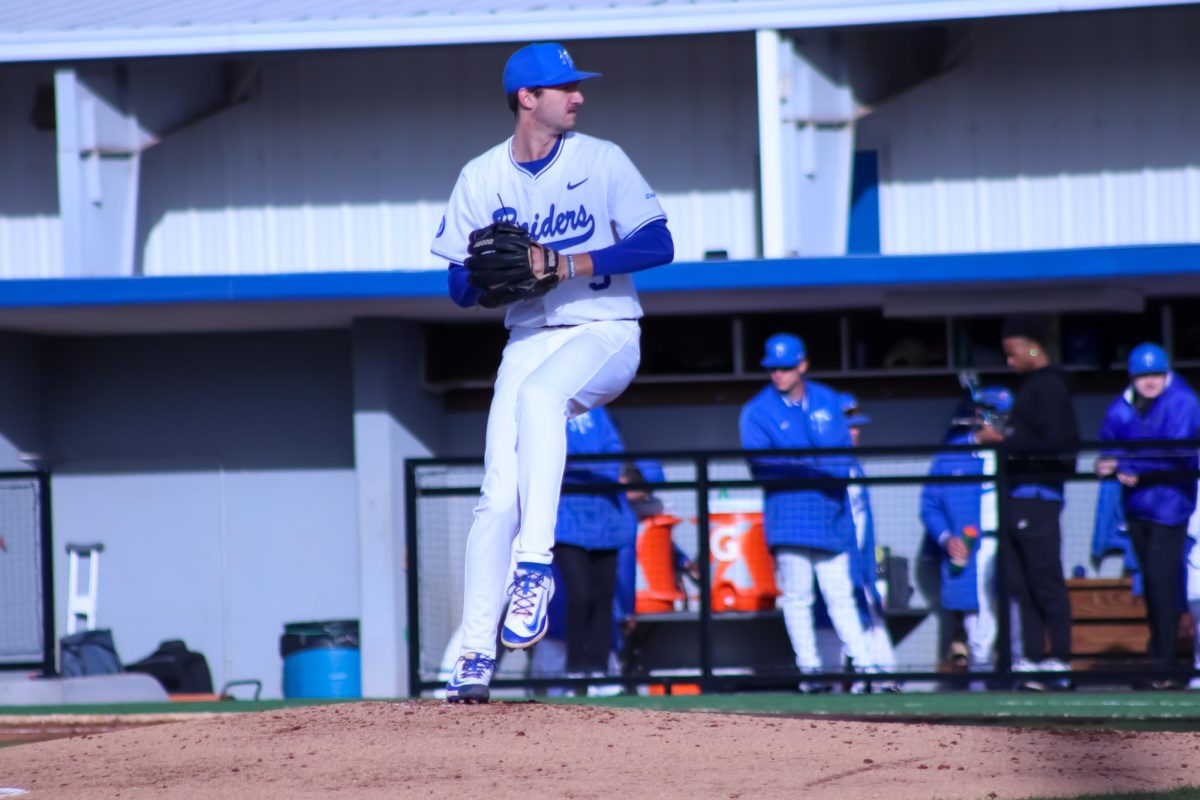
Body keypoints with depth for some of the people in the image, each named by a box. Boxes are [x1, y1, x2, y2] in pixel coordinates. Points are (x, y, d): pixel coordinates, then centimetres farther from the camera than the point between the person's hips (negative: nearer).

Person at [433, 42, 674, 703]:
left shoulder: (601, 161, -1)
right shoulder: (481, 179, 5)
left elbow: (657, 246, -10)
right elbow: (462, 289, 7)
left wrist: (562, 262, -18)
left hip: (604, 333, -3)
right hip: (529, 340, 3)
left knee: (539, 393, -37)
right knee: (499, 497, -8)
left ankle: (535, 566, -38)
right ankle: (476, 654, -3)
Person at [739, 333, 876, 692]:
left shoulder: (827, 400, 11)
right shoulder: (758, 410, 0)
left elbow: (843, 451, 8)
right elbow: (761, 464, -10)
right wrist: (818, 464, -16)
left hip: (831, 513, 3)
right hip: (789, 512, -3)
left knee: (841, 595, 6)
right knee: (797, 596, -3)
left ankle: (864, 666, 6)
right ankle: (809, 669, 1)